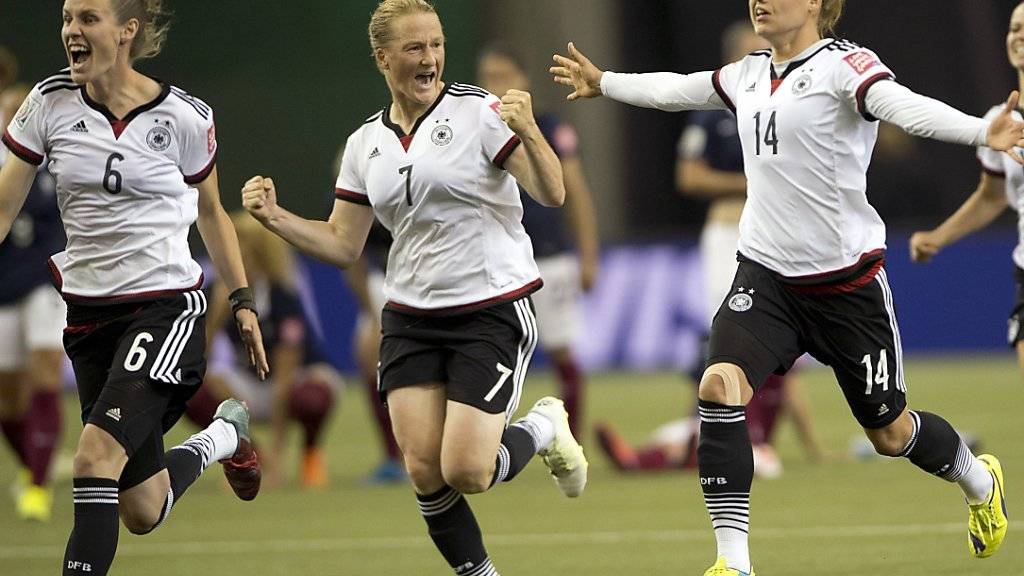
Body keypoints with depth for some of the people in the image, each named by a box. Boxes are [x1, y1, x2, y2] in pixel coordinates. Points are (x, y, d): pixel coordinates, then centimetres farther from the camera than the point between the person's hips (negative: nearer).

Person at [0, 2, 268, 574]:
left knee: (97, 453, -25)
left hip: (166, 304, -4)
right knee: (142, 512, 9)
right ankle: (223, 436, 40)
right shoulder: (50, 103, -4)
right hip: (90, 309, 4)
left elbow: (211, 213, 10)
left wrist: (244, 301, 9)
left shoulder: (185, 117, -7)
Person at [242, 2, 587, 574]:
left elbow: (552, 194, -15)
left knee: (465, 472, -13)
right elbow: (343, 246, 11)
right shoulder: (366, 143, 7)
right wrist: (275, 217, -3)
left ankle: (542, 429, 19)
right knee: (425, 471, -6)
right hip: (411, 319, 5)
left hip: (493, 312, -5)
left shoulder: (478, 113, -8)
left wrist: (528, 132, -33)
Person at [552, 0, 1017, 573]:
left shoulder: (843, 64, -14)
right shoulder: (750, 74, 7)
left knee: (890, 430, 8)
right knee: (721, 385, -20)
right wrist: (603, 82, 41)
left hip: (847, 279, -5)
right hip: (766, 273, 5)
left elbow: (905, 106, -33)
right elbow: (675, 90, 27)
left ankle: (981, 482, 42)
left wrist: (983, 132, -52)